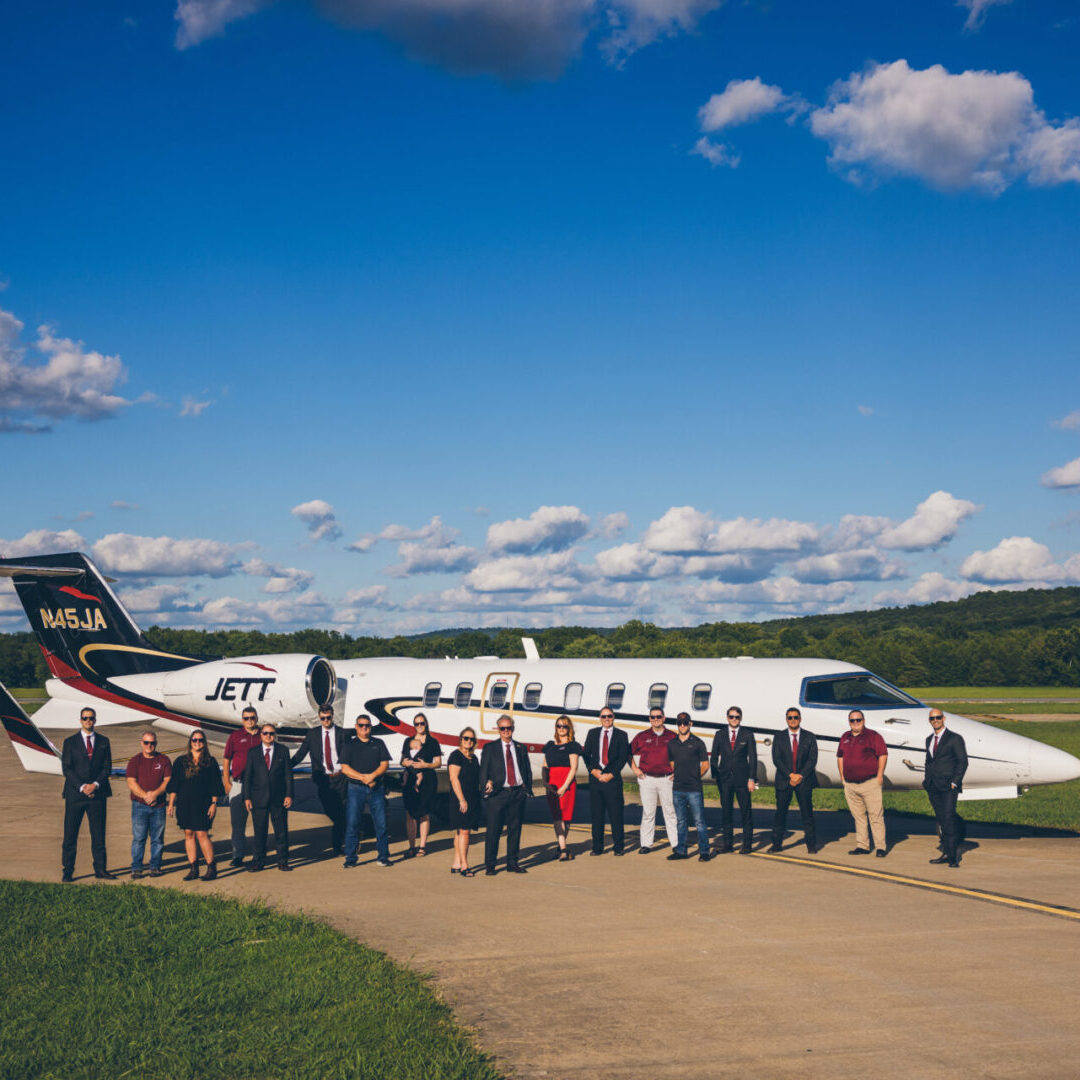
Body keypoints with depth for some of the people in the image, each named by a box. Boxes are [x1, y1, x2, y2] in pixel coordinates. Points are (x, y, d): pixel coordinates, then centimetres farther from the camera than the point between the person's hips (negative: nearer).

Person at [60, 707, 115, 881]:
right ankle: (67, 871, 4)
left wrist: (95, 784, -10)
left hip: (97, 793, 1)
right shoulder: (70, 742, 5)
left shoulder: (103, 741, 10)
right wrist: (82, 787, -12)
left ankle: (100, 868, 8)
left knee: (98, 833, 3)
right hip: (75, 793, -1)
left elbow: (107, 767, 5)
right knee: (70, 833, -1)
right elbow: (66, 768, -2)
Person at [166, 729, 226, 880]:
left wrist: (214, 803, -4)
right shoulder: (181, 762, 10)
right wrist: (171, 803, 6)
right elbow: (174, 784, 11)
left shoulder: (210, 762, 4)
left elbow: (215, 786, 3)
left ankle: (211, 868, -2)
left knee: (202, 834, -9)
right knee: (188, 834, 3)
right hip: (184, 804, 3)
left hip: (203, 804, -3)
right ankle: (193, 868, 8)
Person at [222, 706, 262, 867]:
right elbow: (226, 760, 7)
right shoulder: (235, 736, 6)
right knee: (237, 821, 1)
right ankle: (237, 855, 5)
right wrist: (227, 782, 2)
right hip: (238, 784, 0)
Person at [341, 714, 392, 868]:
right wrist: (363, 778, -13)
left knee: (381, 823, -1)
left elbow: (385, 764, 5)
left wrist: (373, 775, -13)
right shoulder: (349, 745, 8)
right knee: (352, 823, -4)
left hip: (377, 788, 1)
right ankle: (350, 859, 2)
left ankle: (383, 856, 8)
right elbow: (345, 768, -1)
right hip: (355, 789, -1)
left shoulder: (378, 744, 12)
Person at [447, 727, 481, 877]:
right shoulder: (456, 755, -9)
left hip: (472, 800, 8)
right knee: (463, 831, -9)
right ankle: (464, 866, -8)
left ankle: (456, 865, 11)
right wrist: (462, 800, -19)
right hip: (460, 800, -8)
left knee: (461, 832, 8)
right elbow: (454, 779, -14)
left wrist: (477, 799, 15)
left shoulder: (473, 757, 16)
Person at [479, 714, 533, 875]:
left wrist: (527, 789, 6)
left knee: (515, 830, 6)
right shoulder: (490, 748, 5)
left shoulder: (520, 748, 13)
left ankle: (512, 863, 16)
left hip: (517, 794, 3)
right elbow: (483, 771, 3)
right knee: (493, 830, -3)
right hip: (497, 794, -3)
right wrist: (486, 789, -9)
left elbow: (528, 770, 17)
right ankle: (489, 865, 6)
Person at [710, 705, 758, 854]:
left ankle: (747, 843, 7)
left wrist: (752, 779, -6)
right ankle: (727, 842, 12)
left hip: (742, 778, -2)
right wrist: (715, 775, 1)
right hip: (724, 778, 2)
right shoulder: (720, 735, 8)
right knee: (726, 811, 4)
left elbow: (753, 758, 1)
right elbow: (714, 757, 11)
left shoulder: (748, 735, 2)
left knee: (746, 811, 0)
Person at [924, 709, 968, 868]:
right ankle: (946, 853, 12)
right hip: (933, 786, 6)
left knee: (949, 819, -13)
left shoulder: (955, 738, -2)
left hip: (948, 785, -6)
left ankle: (953, 856, -9)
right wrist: (926, 778, 11)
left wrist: (954, 782, -11)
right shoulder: (929, 739, 17)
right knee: (941, 820, 7)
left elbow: (963, 761, -5)